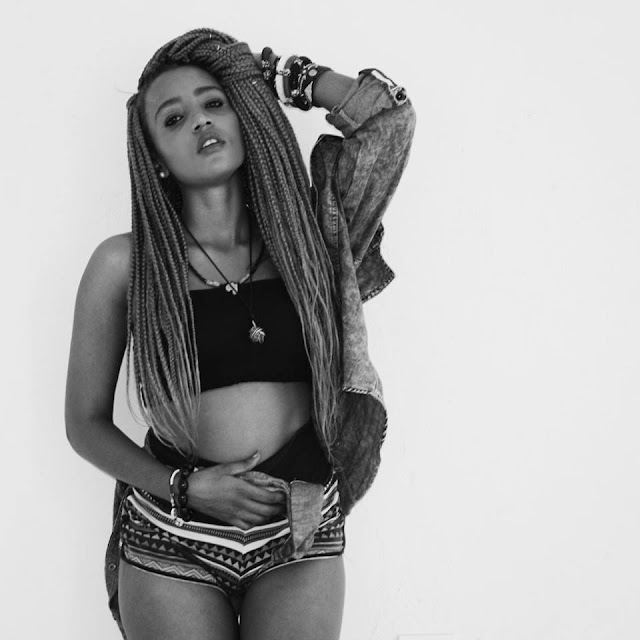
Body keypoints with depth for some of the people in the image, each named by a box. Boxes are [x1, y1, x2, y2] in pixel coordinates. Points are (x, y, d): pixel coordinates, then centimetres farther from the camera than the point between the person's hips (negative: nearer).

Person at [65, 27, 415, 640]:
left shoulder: (303, 235, 2)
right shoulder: (124, 263, -4)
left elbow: (389, 112, -4)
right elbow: (86, 423, 2)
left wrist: (272, 74, 5)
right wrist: (185, 487, -11)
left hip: (301, 534, 1)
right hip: (169, 539, -1)